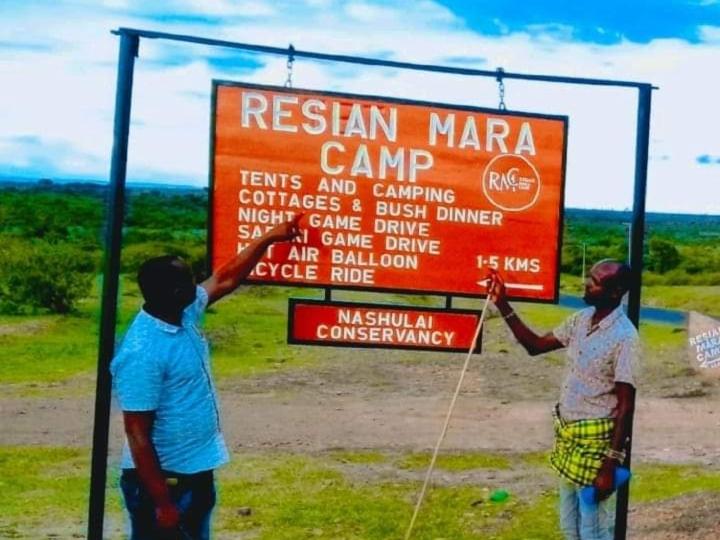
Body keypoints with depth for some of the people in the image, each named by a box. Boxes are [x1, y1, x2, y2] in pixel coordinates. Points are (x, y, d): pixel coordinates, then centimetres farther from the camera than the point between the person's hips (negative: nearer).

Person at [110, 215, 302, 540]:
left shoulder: (184, 316, 0)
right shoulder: (142, 353, -26)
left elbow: (226, 279, 17)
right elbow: (137, 435, -24)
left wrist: (269, 238, 18)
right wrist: (162, 502, -23)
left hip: (196, 471, 9)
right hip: (162, 479, -9)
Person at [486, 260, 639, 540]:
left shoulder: (624, 337, -19)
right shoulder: (581, 319, 4)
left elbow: (625, 406, -18)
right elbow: (535, 345, 14)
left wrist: (610, 467, -19)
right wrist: (502, 304, 3)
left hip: (597, 442, -8)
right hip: (568, 436, 8)